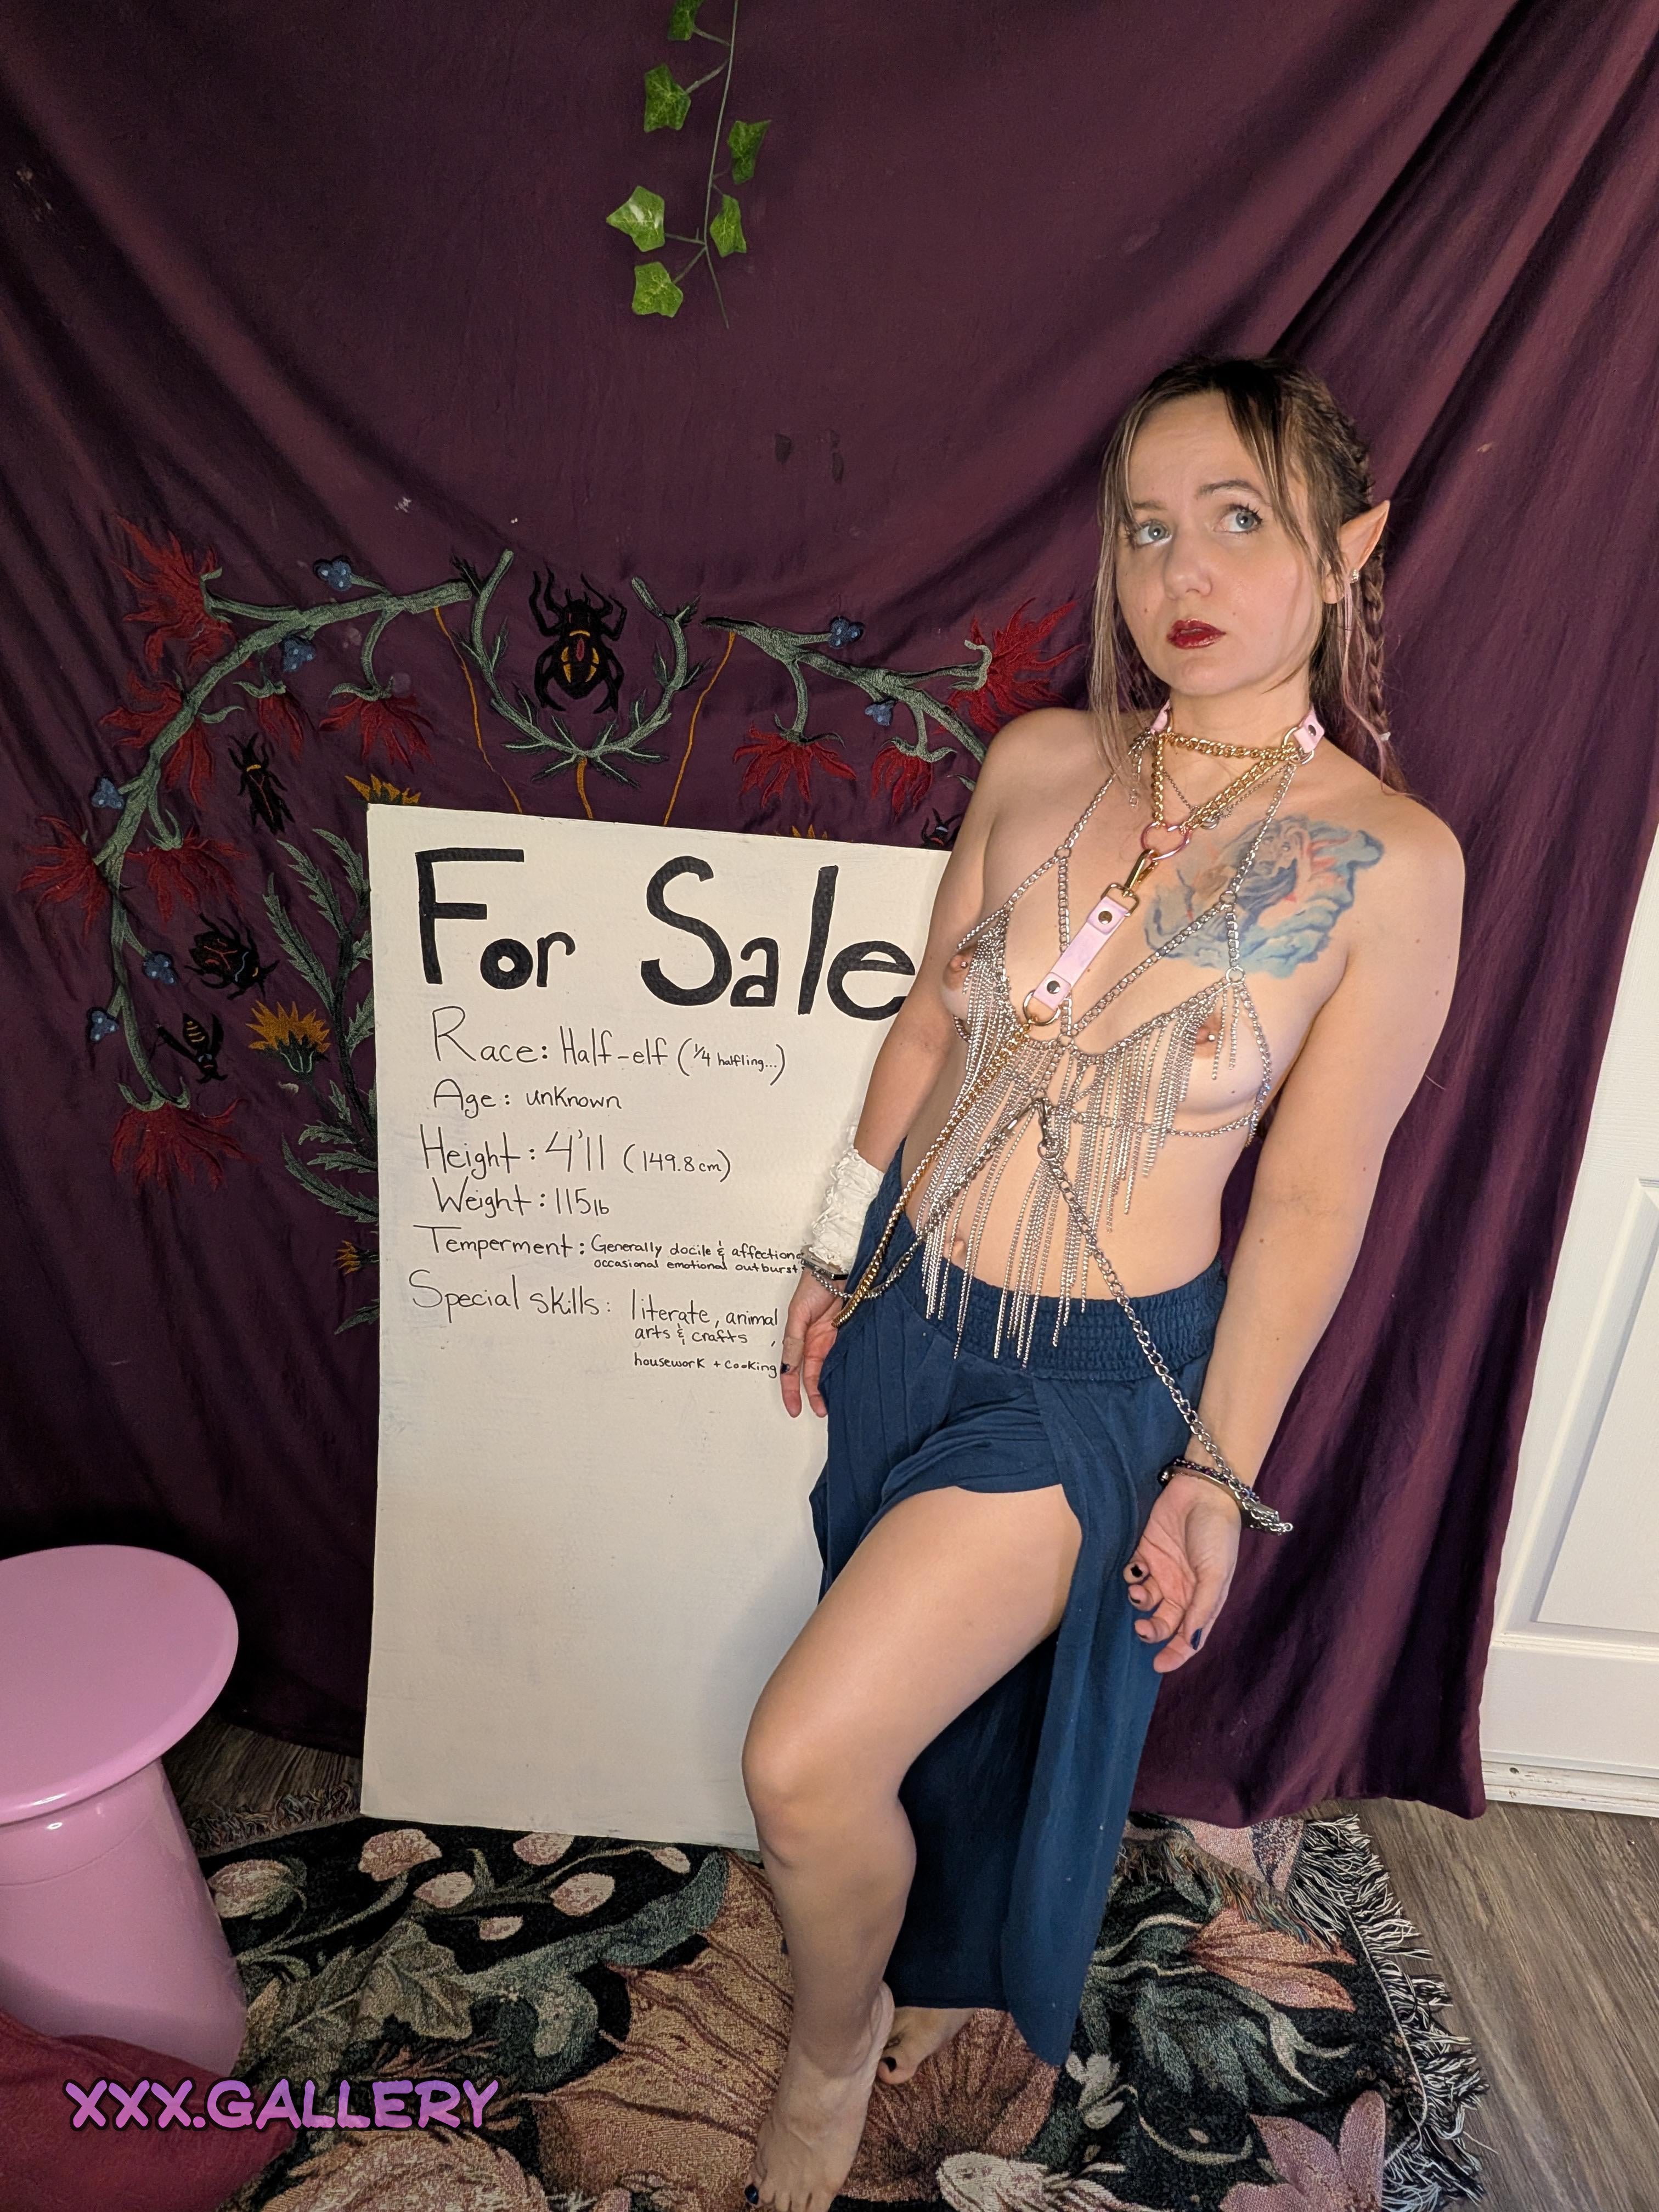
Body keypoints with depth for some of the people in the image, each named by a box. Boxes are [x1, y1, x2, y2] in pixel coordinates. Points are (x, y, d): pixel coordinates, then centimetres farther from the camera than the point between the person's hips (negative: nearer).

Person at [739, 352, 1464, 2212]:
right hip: (904, 1313, 5)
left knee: (805, 1766, -8)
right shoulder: (1036, 764, -2)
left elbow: (1315, 1192, -9)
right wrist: (839, 1258, 12)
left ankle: (834, 2040, 30)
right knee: (929, 1705, 25)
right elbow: (931, 1022, 7)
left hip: (1092, 1377, -4)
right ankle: (930, 1975, 60)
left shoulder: (1390, 862, -13)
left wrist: (1222, 1468, -5)